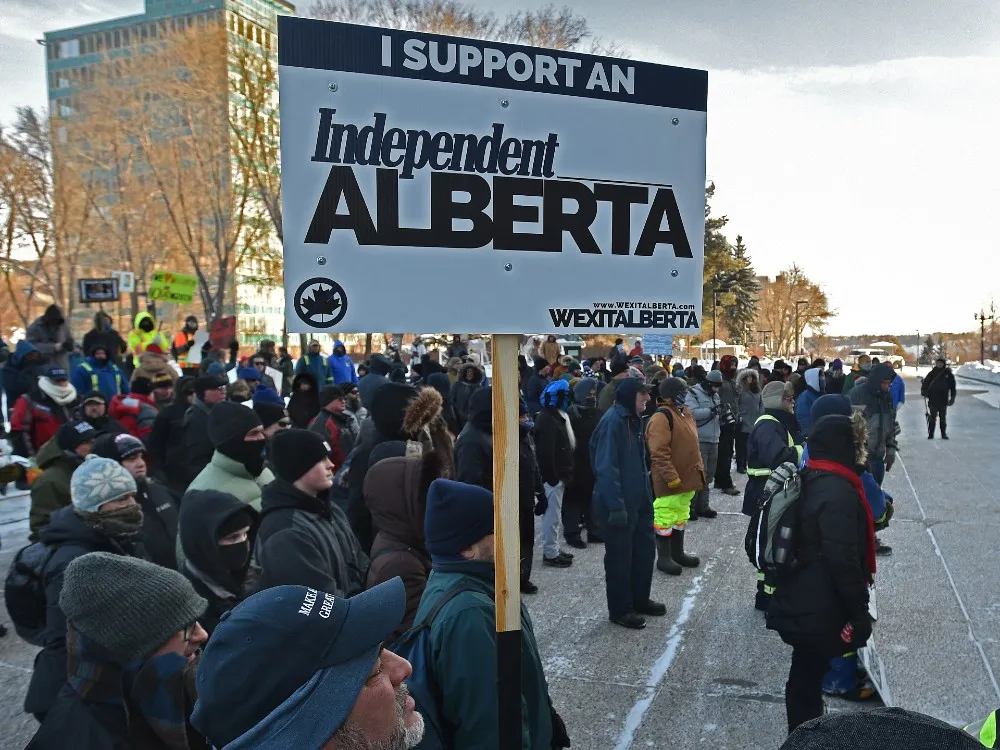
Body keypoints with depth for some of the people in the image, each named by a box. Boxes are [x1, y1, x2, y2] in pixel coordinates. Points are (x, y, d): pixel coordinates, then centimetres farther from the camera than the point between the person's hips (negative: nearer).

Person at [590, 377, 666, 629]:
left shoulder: (632, 419, 10)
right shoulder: (613, 421, -20)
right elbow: (606, 467, -25)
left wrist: (647, 494, 19)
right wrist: (616, 506, -27)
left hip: (639, 500, 10)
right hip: (619, 505, -9)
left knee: (645, 549, 18)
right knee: (619, 557, 4)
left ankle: (640, 599, 35)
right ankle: (620, 610, 19)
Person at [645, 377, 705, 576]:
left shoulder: (684, 413, 11)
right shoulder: (661, 417, -20)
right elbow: (659, 453, -25)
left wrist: (698, 468, 20)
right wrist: (671, 477, -25)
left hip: (686, 478, 10)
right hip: (670, 481, -10)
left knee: (681, 516, 20)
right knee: (665, 518, 1)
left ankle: (678, 553, 33)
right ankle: (663, 557, 13)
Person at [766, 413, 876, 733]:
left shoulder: (812, 480, 6)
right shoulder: (838, 491, -23)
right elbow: (843, 560, -25)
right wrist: (859, 611, -16)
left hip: (802, 602, 9)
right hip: (819, 610, -9)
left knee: (807, 674, 20)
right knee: (807, 678, 5)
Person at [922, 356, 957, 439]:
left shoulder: (948, 374, 4)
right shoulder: (932, 373, 5)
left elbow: (952, 387, 7)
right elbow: (925, 382, 8)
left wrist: (952, 398, 2)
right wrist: (923, 390, -9)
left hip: (943, 400, 0)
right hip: (932, 400, 0)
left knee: (943, 418, 7)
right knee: (932, 418, 2)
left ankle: (944, 434, 14)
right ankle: (930, 434, 6)